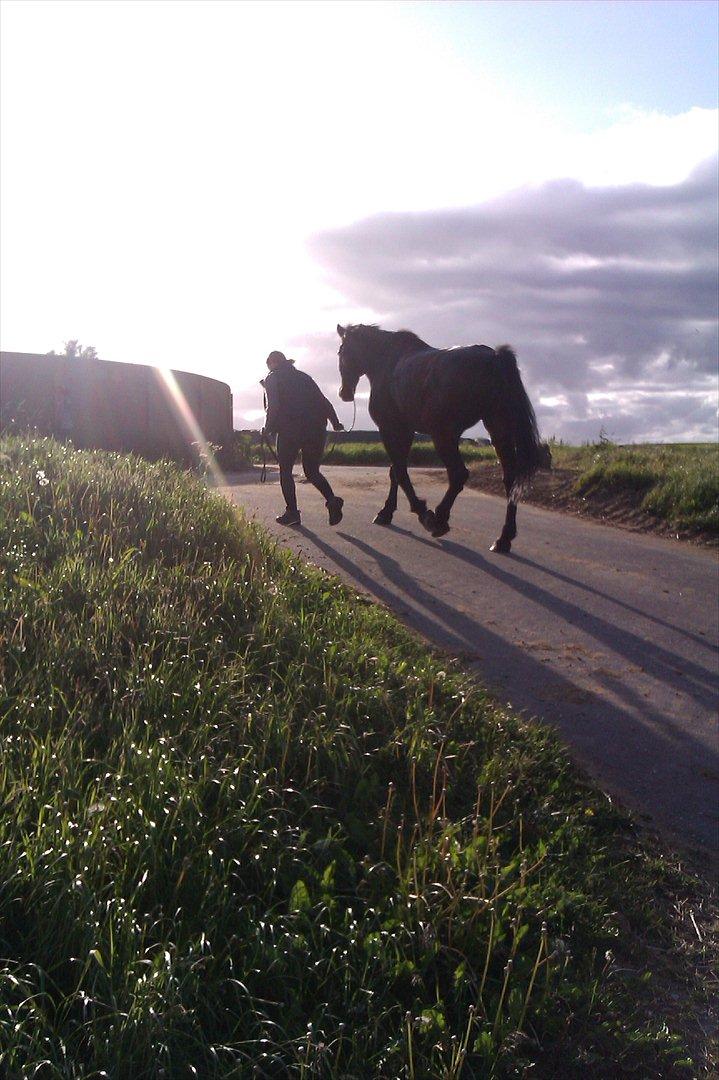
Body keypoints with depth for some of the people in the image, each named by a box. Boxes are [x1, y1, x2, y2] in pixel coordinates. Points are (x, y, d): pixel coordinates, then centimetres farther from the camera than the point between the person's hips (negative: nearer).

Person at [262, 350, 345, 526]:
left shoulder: (272, 379, 6)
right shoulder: (304, 376, 21)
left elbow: (273, 407, -7)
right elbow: (324, 401, 16)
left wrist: (267, 429, 5)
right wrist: (335, 423, 21)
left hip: (290, 431, -5)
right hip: (316, 429, 5)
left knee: (285, 470, 10)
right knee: (312, 471, 13)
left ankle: (292, 512, 1)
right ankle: (332, 500, -12)